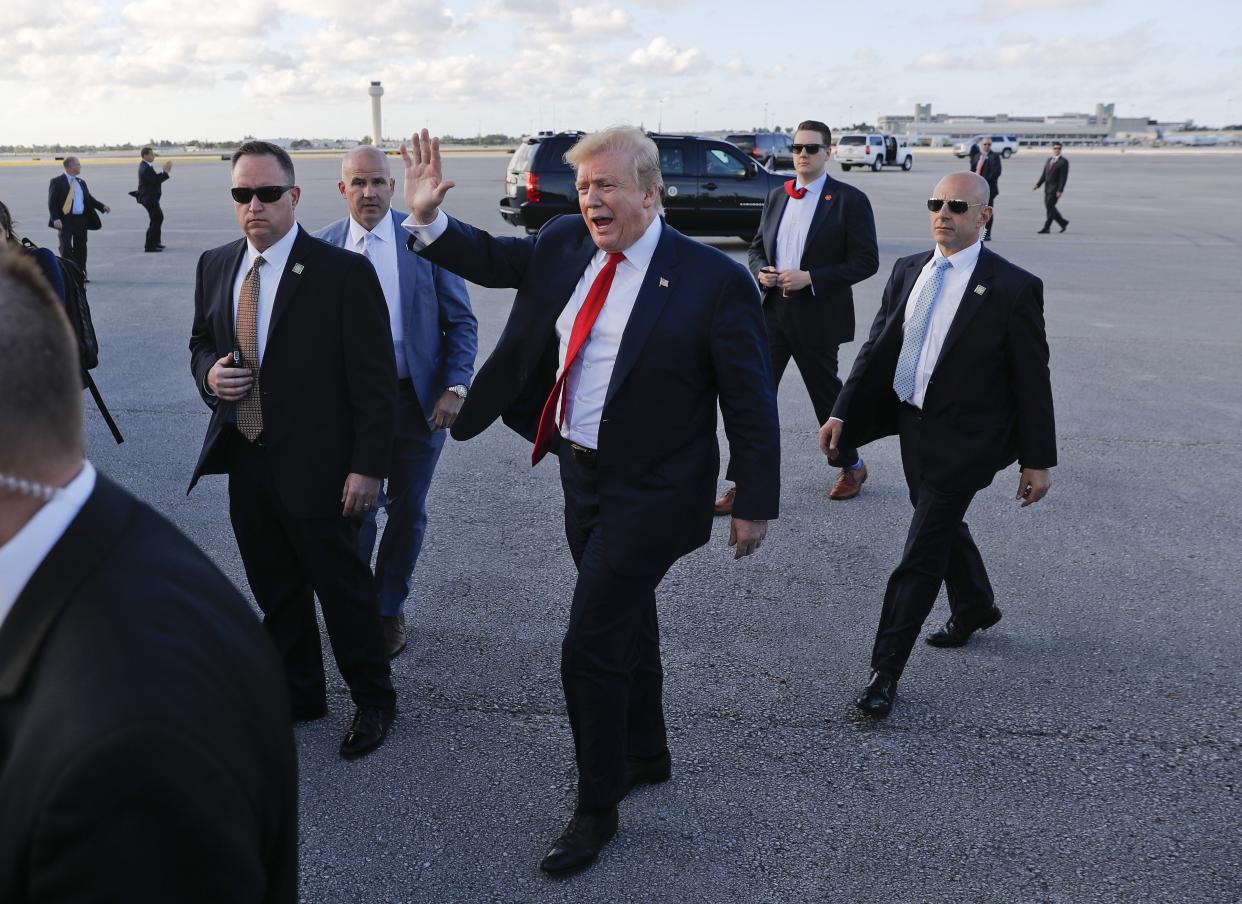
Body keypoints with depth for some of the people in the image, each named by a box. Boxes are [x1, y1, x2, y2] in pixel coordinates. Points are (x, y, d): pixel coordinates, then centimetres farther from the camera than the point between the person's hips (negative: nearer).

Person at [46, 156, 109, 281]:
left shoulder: (81, 182, 13)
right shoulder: (57, 182, -4)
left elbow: (89, 199, 19)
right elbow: (52, 202, -8)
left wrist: (103, 206, 4)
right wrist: (55, 219, -20)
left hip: (81, 220, 5)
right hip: (65, 220, -5)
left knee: (81, 248, 10)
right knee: (66, 248, -7)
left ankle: (81, 274, 18)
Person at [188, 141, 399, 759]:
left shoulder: (344, 273, -13)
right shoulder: (215, 266, 6)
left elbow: (375, 379, -12)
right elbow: (201, 340, 21)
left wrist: (367, 466, -16)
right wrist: (209, 373, -4)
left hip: (317, 467, -6)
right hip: (245, 463, 6)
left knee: (342, 586, 8)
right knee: (275, 590, 18)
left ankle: (373, 700, 28)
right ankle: (299, 693, 38)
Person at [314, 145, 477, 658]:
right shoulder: (323, 246, -1)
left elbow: (461, 322, -1)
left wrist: (455, 387, -12)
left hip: (418, 399, 0)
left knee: (408, 512, 12)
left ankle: (390, 608, 34)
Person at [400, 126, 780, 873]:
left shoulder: (713, 280, -18)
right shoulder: (564, 244, -1)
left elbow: (751, 401, -14)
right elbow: (491, 259, 14)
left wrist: (756, 504, -11)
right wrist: (428, 219, -3)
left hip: (648, 494, -6)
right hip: (580, 475, 7)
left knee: (590, 650, -4)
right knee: (627, 624, 23)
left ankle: (597, 809, 18)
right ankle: (647, 754, 45)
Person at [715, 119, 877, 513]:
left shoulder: (850, 200, -7)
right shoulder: (776, 197, 10)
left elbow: (866, 260, -11)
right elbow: (757, 246, 20)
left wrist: (810, 278, -20)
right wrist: (761, 271, -4)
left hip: (817, 316, -4)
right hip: (773, 310, 5)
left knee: (826, 393, 10)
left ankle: (851, 466, 34)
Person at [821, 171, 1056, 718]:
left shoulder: (1012, 288, -14)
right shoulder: (907, 271, 3)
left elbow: (1032, 379, -10)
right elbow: (876, 349, 7)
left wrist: (1038, 461, -7)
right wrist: (842, 414, 0)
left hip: (965, 438, -6)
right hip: (914, 426, 7)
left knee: (920, 558, -6)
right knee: (943, 526, 25)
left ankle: (885, 673, 5)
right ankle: (975, 607, 52)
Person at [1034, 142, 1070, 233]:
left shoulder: (1064, 162, -8)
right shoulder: (1049, 160, 14)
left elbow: (1064, 177, -14)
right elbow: (1044, 174, 15)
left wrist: (1060, 191, -21)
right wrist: (1038, 185, 4)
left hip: (1055, 189, -7)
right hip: (1047, 188, 7)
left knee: (1050, 207, -10)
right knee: (1049, 208, 9)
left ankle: (1046, 228, -6)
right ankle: (1063, 222, 24)